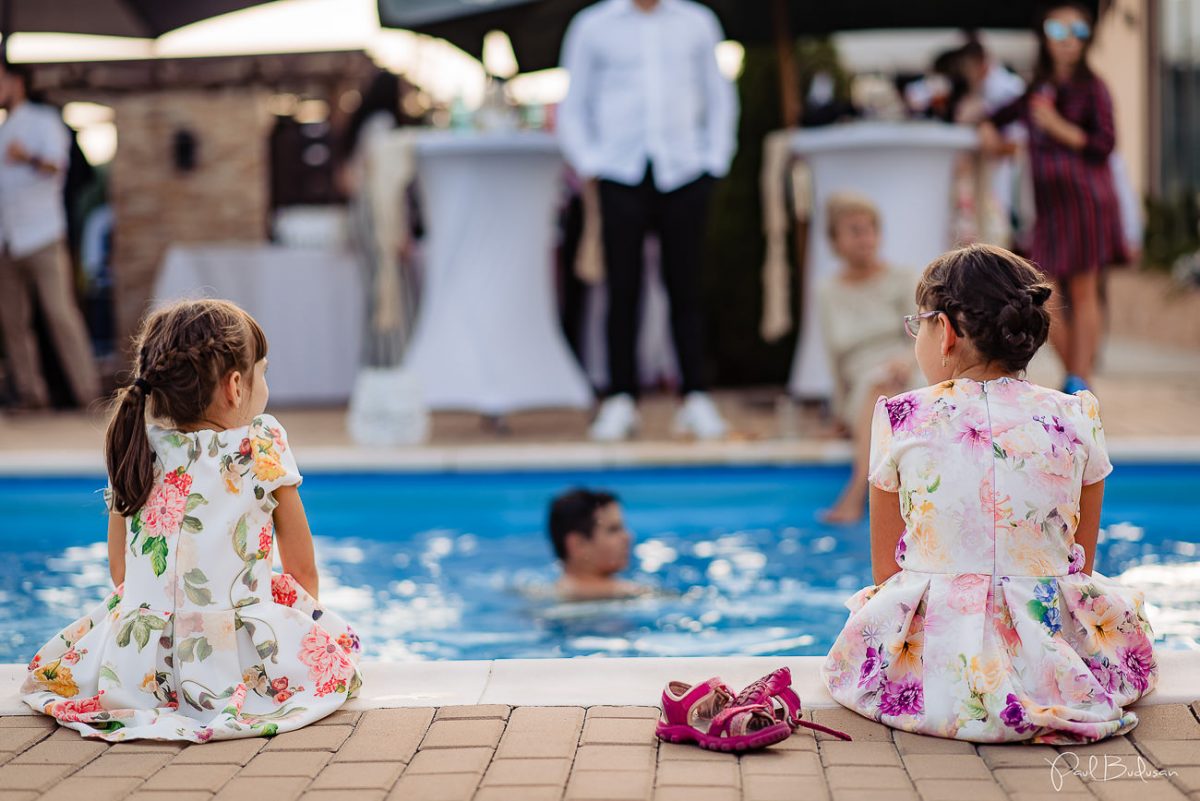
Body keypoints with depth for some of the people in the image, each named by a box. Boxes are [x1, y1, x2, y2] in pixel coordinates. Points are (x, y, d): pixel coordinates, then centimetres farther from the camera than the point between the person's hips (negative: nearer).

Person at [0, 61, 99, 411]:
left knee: (60, 313, -10)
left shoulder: (44, 121, 1)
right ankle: (31, 392, 8)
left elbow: (56, 165, -16)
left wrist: (29, 158, -36)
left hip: (42, 235, -6)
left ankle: (88, 392, -8)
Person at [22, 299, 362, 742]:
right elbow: (302, 569, 6)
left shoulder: (134, 450, 5)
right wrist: (302, 621, 26)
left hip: (137, 668, 3)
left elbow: (118, 570, 13)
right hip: (241, 666, -3)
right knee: (336, 641, 24)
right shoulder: (265, 444, -3)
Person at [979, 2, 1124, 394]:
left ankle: (1080, 381, 1)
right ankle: (1073, 373, 15)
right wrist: (988, 129, 7)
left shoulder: (1092, 88, 1)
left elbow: (1104, 144, -8)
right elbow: (1001, 115, 29)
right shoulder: (1036, 88, 15)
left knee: (1083, 292, -2)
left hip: (1084, 199, -5)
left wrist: (1060, 127, -18)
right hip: (1046, 203, 5)